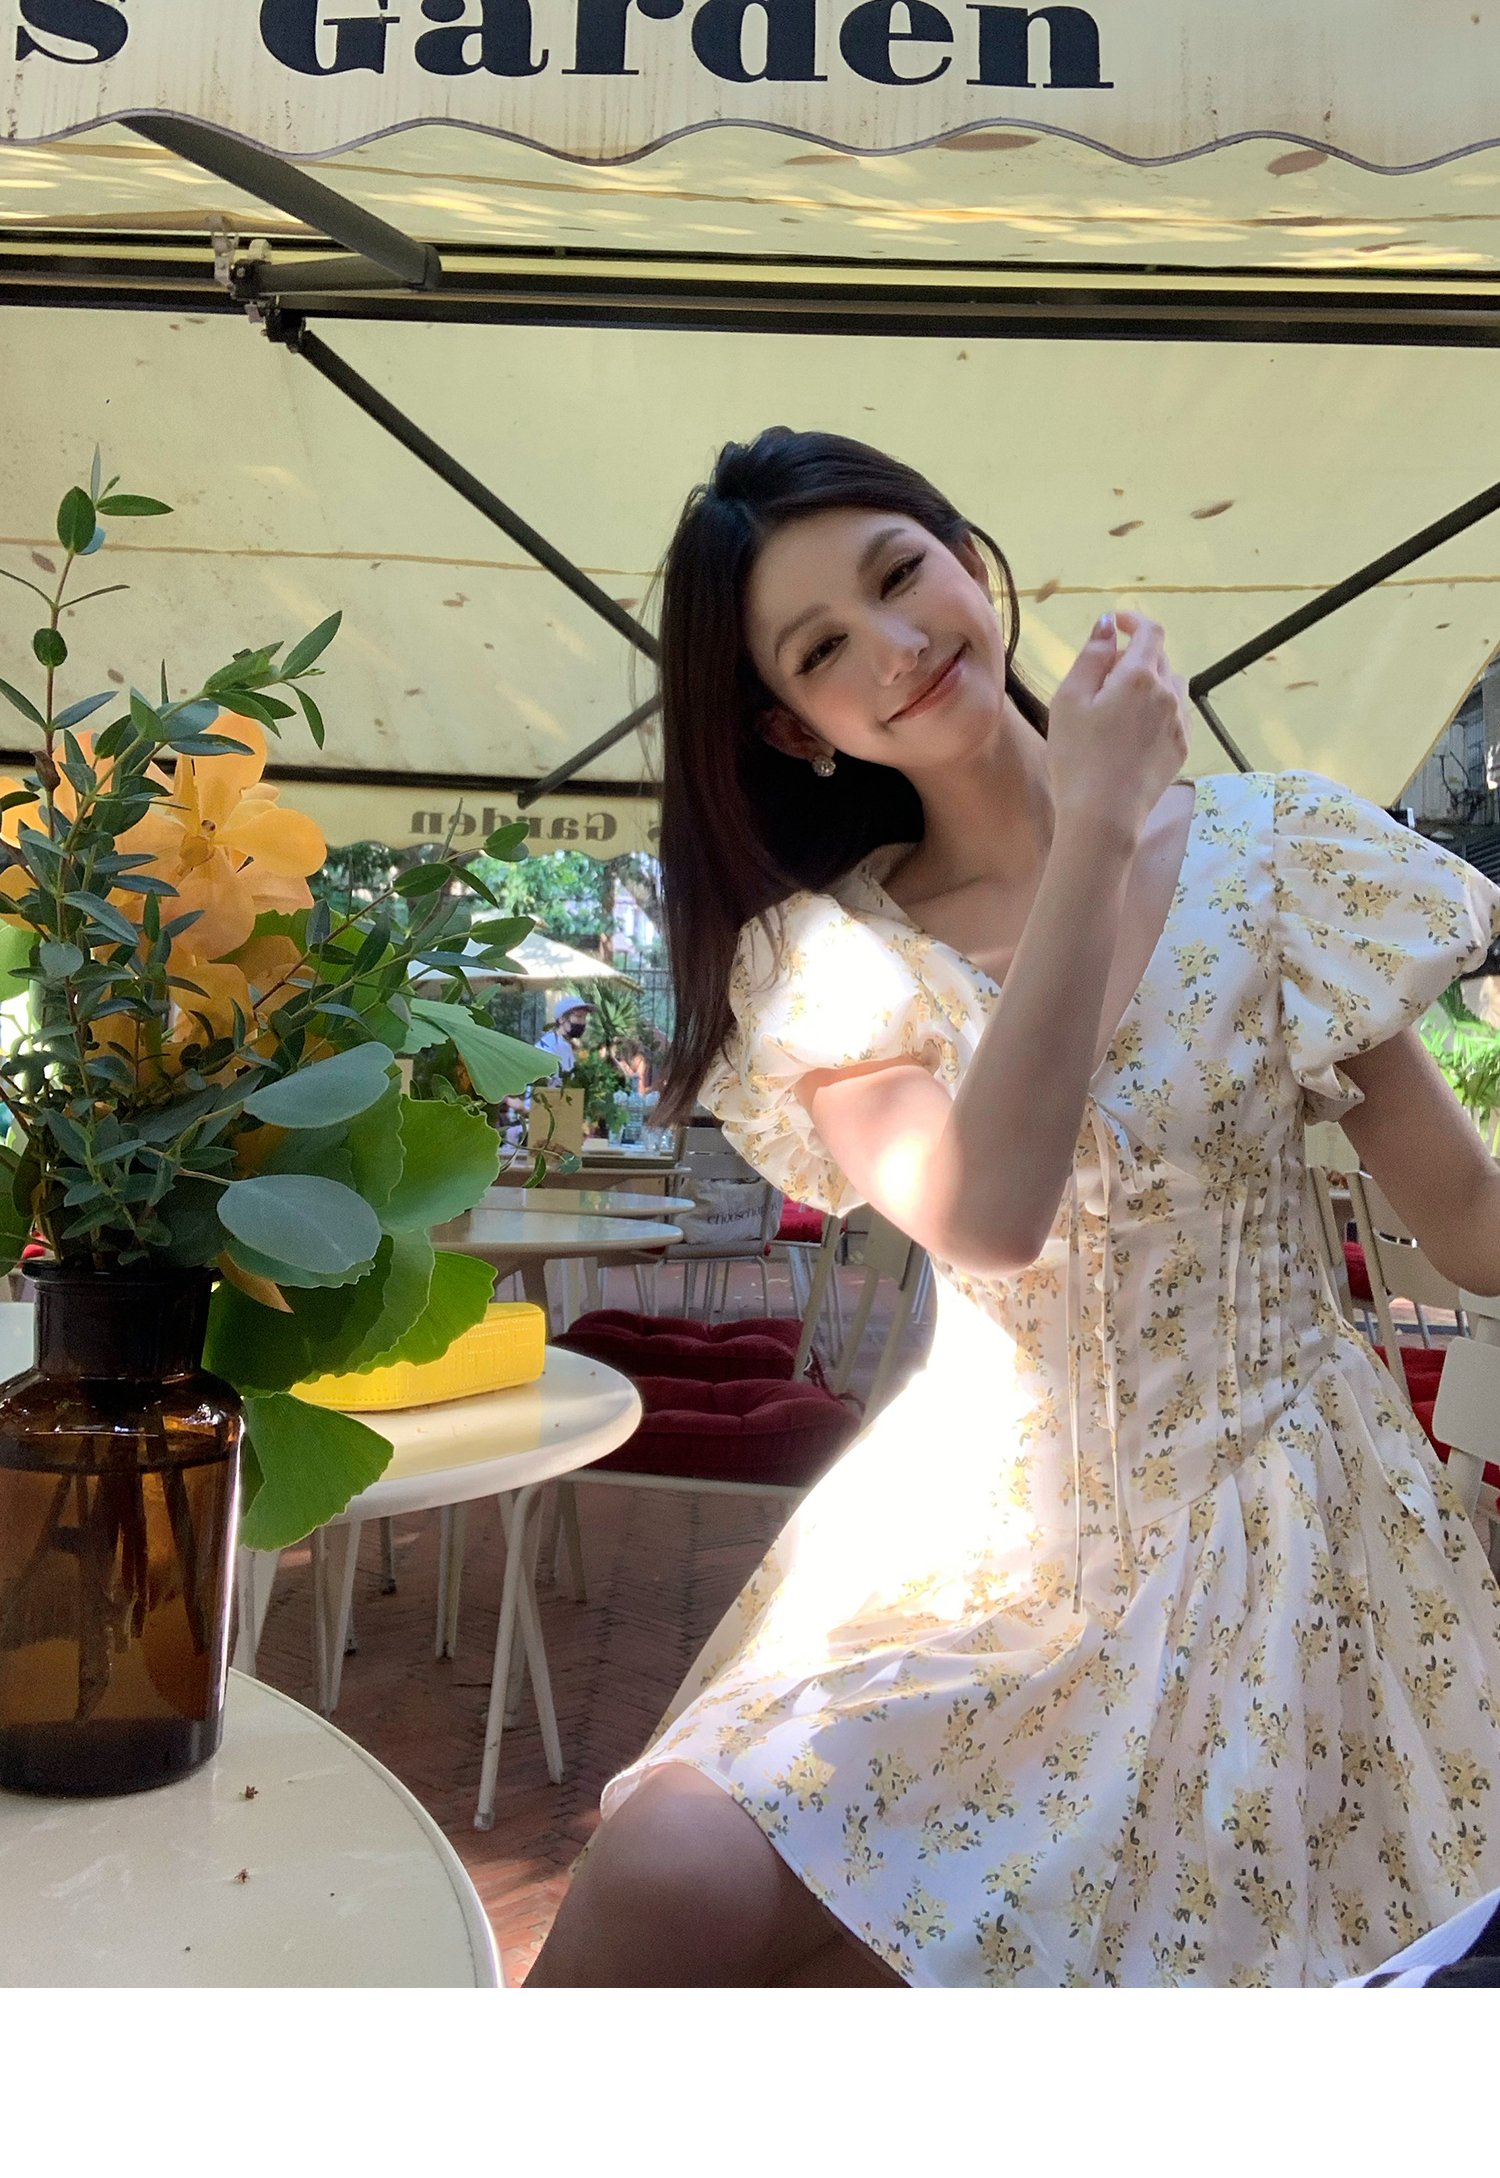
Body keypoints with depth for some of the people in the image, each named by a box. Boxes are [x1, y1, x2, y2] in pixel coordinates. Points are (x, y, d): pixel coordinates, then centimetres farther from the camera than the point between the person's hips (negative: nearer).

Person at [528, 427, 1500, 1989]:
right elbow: (989, 1215, -21)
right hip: (962, 1540, 1)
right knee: (668, 1878, -21)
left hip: (1256, 1534, -1)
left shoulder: (1274, 850, -2)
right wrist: (1096, 827, -16)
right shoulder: (828, 953, -1)